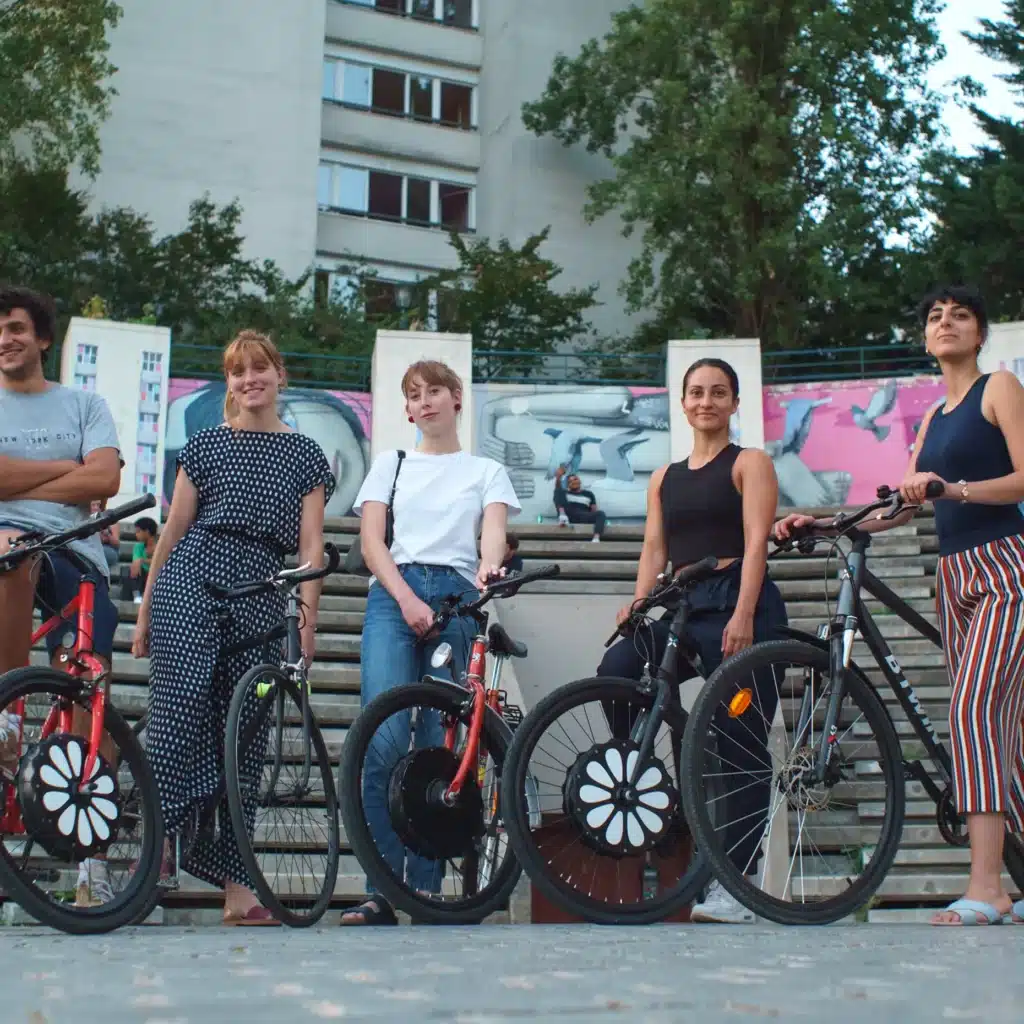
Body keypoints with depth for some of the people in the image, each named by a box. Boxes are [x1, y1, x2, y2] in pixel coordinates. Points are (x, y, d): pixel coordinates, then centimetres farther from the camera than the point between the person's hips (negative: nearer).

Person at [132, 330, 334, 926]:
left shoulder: (306, 456, 13)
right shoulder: (206, 445, 13)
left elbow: (310, 547, 7)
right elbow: (172, 532, 13)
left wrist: (307, 621, -4)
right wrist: (145, 611, 11)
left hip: (260, 594, 1)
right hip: (191, 578, 0)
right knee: (180, 704, -21)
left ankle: (236, 886, 2)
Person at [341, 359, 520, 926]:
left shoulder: (486, 471, 19)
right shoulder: (391, 464, 20)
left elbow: (494, 531, 1)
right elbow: (371, 543, 8)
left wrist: (489, 566, -24)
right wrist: (408, 599, -10)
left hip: (456, 600, 0)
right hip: (393, 597, 0)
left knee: (439, 748, -5)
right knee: (385, 742, -17)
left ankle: (425, 893, 1)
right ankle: (381, 891, -13)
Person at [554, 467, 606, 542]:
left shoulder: (588, 494, 28)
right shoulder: (564, 493, 25)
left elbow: (595, 510, 19)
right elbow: (558, 488, 2)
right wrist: (558, 477, -17)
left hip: (584, 517, 1)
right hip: (568, 515, -1)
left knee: (601, 513, -29)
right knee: (559, 491, -14)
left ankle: (596, 538, -56)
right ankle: (562, 516, -40)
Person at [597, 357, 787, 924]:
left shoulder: (749, 463, 6)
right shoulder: (664, 477, 21)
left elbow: (755, 542, -6)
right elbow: (654, 548, 13)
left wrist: (742, 615, -19)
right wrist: (636, 606, -5)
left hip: (738, 604, -5)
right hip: (683, 608, 5)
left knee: (741, 742, -4)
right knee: (616, 668, -24)